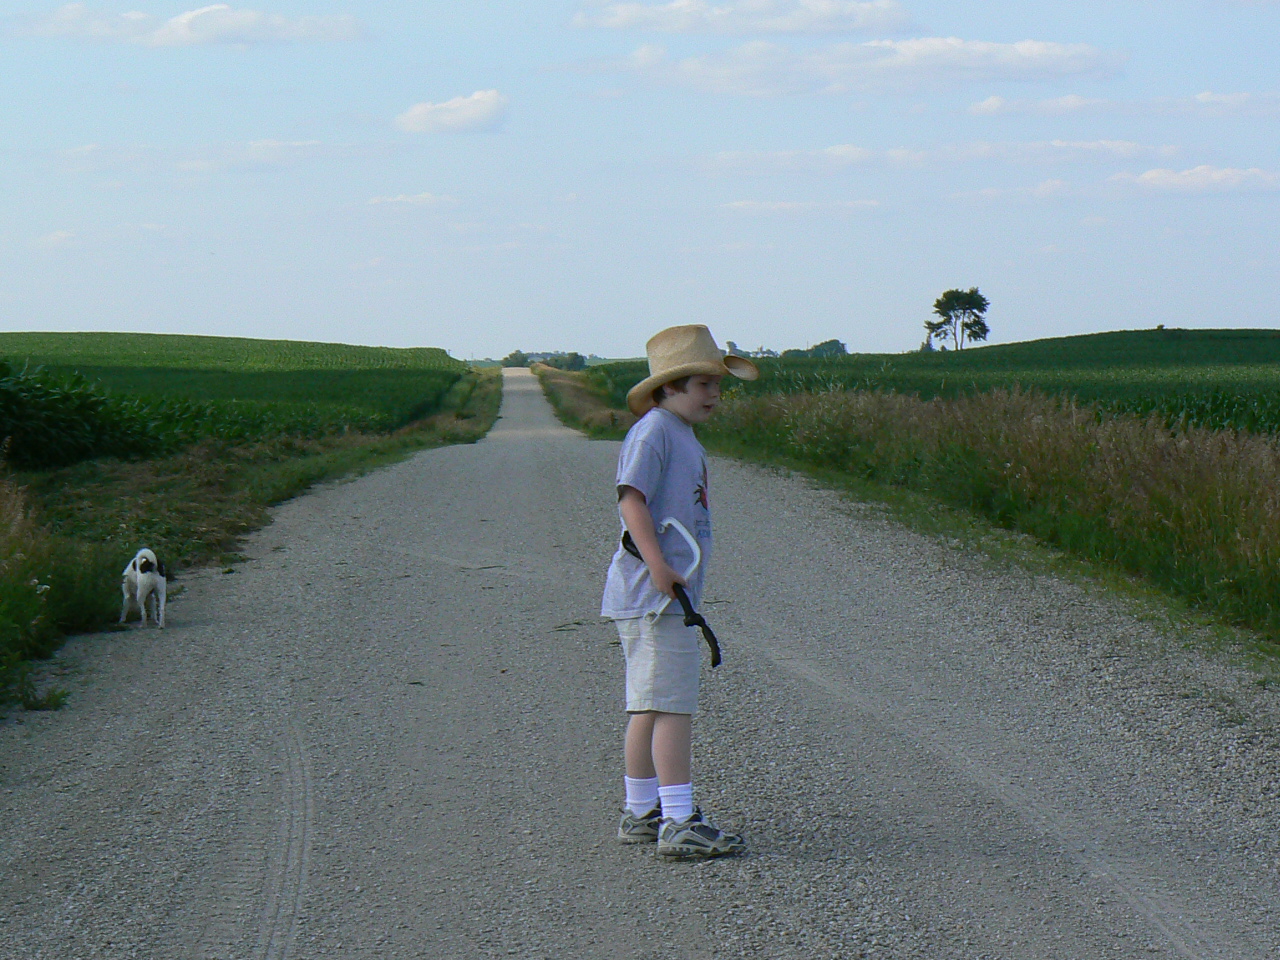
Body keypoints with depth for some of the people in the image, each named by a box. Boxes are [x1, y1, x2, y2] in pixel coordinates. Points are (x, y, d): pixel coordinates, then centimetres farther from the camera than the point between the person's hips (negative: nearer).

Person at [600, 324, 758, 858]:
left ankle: (641, 814, 24)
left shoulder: (684, 437, 20)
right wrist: (657, 564, -29)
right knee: (672, 706, -12)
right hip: (654, 596, -10)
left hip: (672, 594, 10)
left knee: (652, 707, 15)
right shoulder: (653, 431, -12)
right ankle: (679, 824, -13)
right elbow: (631, 497, -23)